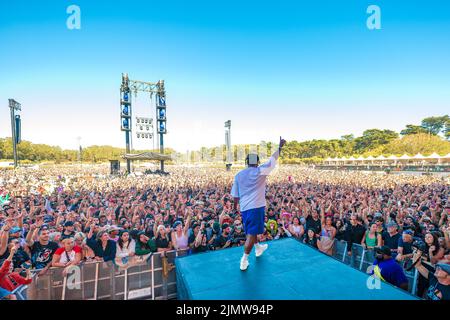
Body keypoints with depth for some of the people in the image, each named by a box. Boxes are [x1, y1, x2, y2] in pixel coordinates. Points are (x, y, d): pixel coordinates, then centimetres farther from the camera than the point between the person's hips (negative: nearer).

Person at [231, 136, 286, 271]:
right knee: (251, 233, -1)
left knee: (252, 230, 24)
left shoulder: (239, 175, 5)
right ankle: (244, 260, 2)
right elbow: (273, 160, -2)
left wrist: (235, 207, 21)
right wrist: (280, 146, 9)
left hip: (244, 207, 6)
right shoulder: (260, 171, -8)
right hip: (256, 207, -6)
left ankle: (258, 248, 45)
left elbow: (235, 195, 9)